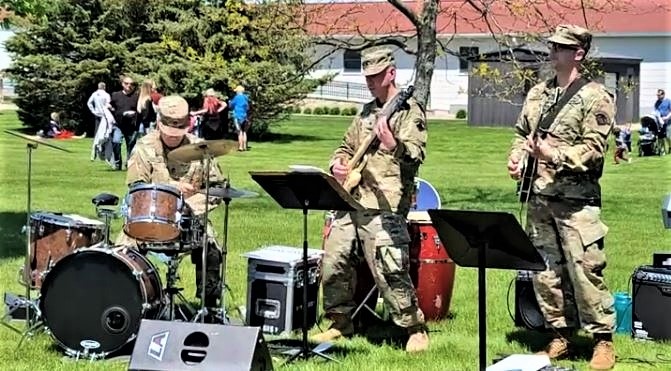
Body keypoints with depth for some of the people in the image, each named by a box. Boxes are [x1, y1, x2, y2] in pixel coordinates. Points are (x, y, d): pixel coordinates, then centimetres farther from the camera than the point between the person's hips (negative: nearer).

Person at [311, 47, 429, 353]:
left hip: (384, 205, -8)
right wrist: (338, 164, 8)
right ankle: (341, 322, 26)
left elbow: (417, 155, -17)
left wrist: (394, 146, -38)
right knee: (333, 263, 9)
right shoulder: (366, 112, 19)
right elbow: (347, 146, 30)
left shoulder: (409, 111, -4)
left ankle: (415, 328, 1)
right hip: (351, 201, 8)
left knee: (389, 271, -14)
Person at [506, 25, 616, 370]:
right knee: (544, 272, 9)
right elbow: (521, 132, 25)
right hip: (539, 198, 7)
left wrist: (554, 156, -23)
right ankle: (560, 335, 20)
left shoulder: (595, 97, -5)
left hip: (576, 200, -7)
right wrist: (515, 158, 6)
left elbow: (593, 148, -13)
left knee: (585, 271, -9)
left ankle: (603, 341, 1)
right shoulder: (536, 94, 15)